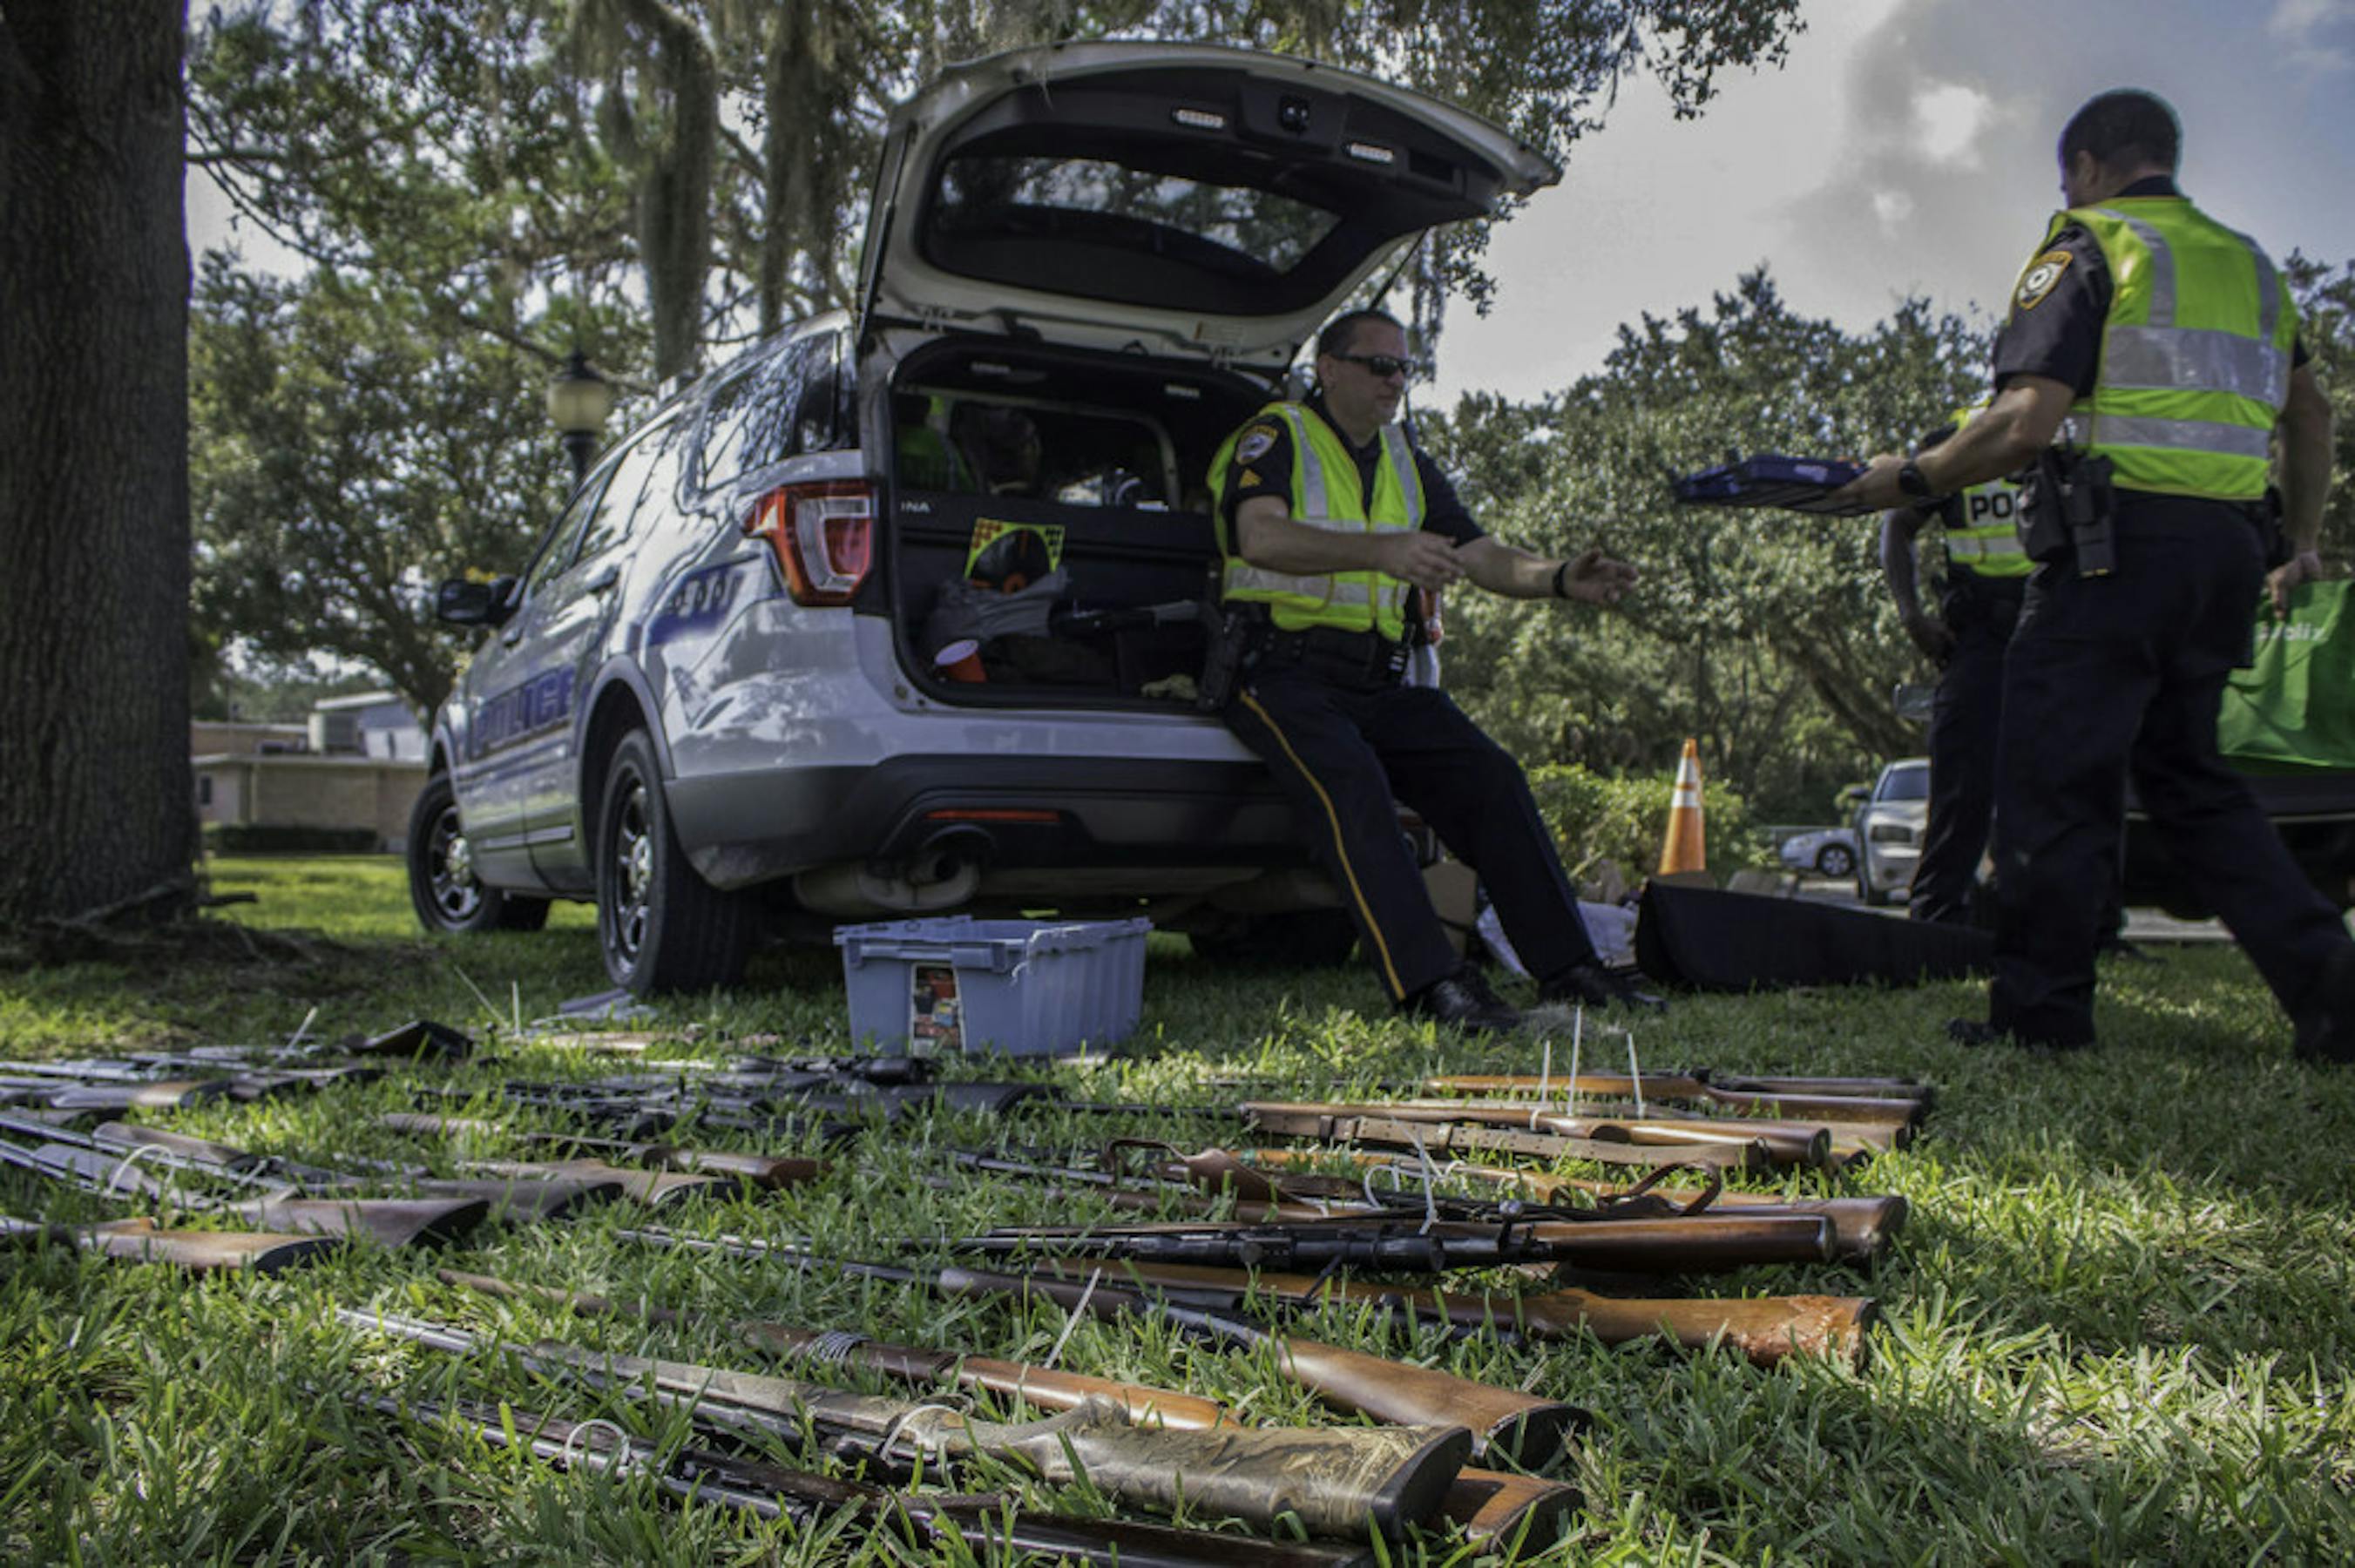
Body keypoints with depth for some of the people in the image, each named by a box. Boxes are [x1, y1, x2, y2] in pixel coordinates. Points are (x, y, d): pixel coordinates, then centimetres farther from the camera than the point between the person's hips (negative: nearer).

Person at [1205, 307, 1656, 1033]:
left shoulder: (1406, 463, 20)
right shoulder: (1275, 437, -1)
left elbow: (1481, 556, 14)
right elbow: (1260, 537, -22)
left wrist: (1560, 579, -7)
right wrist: (1384, 551, -36)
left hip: (1375, 682, 6)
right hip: (1283, 673, -6)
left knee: (1490, 775, -11)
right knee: (1352, 786, -31)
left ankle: (1568, 967, -7)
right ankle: (1430, 983, -37)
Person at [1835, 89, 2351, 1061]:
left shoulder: (2086, 253, -3)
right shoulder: (2246, 263, 21)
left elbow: (2028, 422, -15)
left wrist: (1912, 479, -5)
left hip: (2116, 546, -8)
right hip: (2225, 552, 8)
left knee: (2052, 779, -2)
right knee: (2190, 779, 16)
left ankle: (2040, 1010, 1)